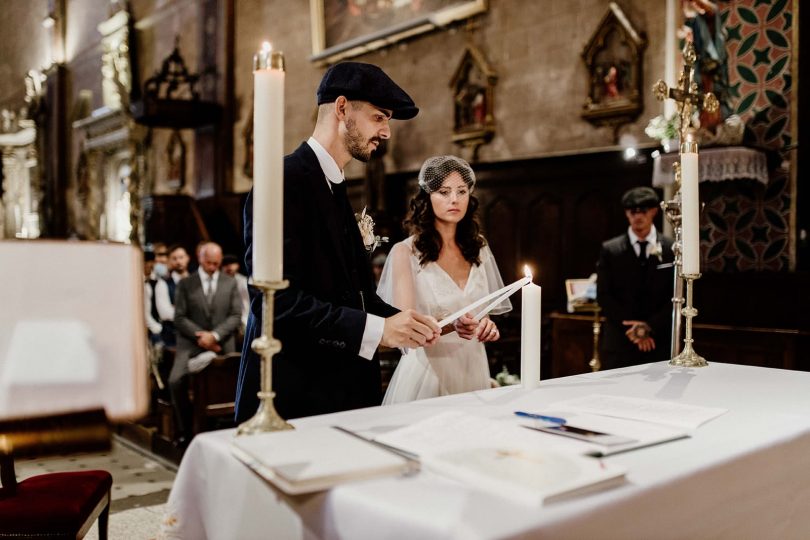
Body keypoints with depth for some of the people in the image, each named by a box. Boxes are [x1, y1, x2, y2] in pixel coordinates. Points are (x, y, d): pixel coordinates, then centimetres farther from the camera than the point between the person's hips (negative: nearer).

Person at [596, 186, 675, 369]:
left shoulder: (671, 249, 4)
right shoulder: (610, 250, 3)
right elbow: (603, 296, 0)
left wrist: (649, 327, -9)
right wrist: (631, 328, -8)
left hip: (659, 340, 1)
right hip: (619, 341, 0)